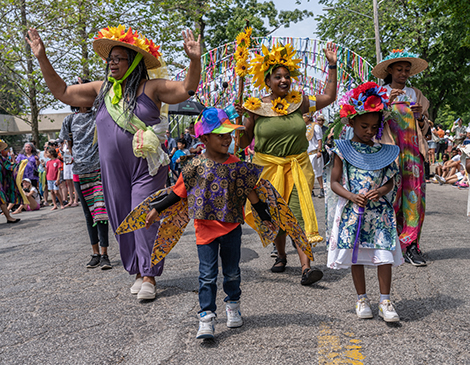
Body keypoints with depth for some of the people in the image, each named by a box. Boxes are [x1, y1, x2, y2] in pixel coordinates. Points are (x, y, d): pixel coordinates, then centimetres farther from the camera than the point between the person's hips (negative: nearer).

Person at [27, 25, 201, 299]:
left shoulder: (151, 88, -3)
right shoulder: (100, 90, 9)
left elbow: (187, 88, -10)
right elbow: (62, 92, 13)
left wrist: (195, 60, -25)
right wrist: (42, 59, 7)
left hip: (147, 167, -4)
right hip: (114, 170, 5)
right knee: (123, 220, 8)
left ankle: (149, 276, 3)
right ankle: (138, 272, 21)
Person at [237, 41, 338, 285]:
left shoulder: (298, 102, 6)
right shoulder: (256, 107, -1)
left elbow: (329, 97, 14)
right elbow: (243, 143, 2)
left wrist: (332, 66, 11)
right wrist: (240, 119, -14)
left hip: (298, 166, 1)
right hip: (268, 167, 0)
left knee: (299, 214, -11)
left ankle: (306, 267, -14)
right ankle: (281, 256, 34)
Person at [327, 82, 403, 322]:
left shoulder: (384, 151, 5)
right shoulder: (343, 150, -1)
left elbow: (390, 180, 9)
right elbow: (334, 182, -1)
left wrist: (380, 191, -12)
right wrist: (352, 196, -17)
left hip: (379, 210, 1)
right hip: (352, 211, -1)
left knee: (384, 254, -4)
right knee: (355, 256, 7)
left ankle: (385, 301, 10)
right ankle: (362, 299, 23)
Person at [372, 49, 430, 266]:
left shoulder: (415, 94, 20)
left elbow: (424, 129, 21)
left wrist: (421, 117, -1)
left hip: (414, 152, 3)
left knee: (414, 196, -4)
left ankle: (410, 245, 0)